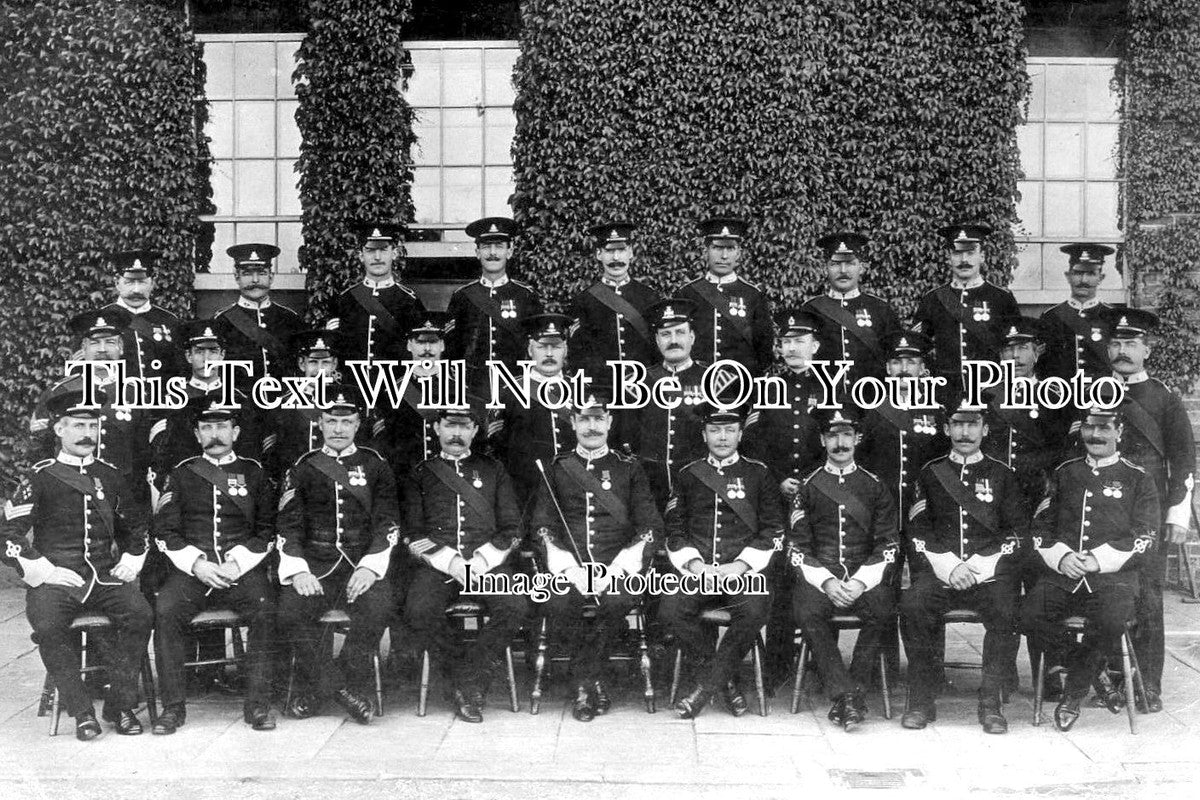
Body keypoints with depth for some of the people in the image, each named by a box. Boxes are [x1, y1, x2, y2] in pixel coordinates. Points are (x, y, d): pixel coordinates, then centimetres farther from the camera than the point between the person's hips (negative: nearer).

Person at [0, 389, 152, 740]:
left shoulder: (110, 475, 14)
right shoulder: (40, 477, 3)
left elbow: (136, 524, 26)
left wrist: (131, 560, 9)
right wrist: (42, 571, -10)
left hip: (106, 578, 3)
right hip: (55, 580, -2)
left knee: (140, 614, -26)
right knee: (48, 626, -32)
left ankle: (121, 704, -12)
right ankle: (82, 711, -17)